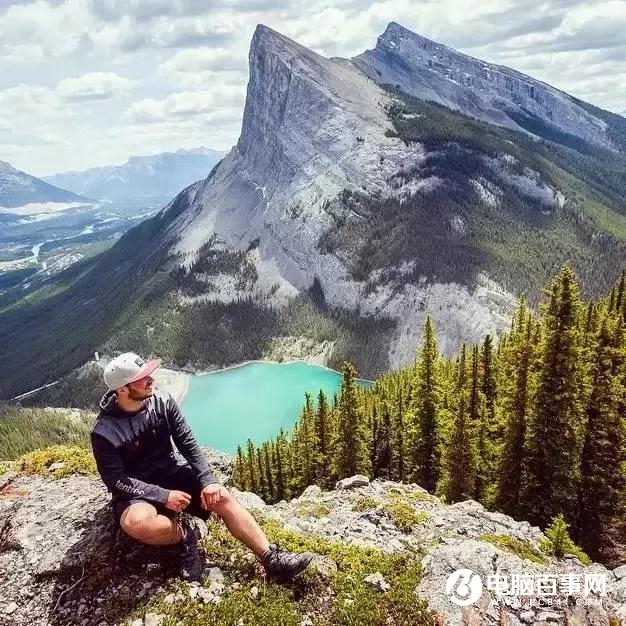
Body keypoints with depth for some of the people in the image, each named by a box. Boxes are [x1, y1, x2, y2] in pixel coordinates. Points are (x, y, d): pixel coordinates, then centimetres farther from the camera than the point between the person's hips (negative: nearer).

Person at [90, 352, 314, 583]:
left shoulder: (163, 402, -9)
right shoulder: (104, 432, -18)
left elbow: (188, 444, -5)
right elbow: (116, 481, -16)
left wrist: (208, 481, -16)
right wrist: (163, 496, -25)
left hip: (175, 474, 4)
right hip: (137, 491, -3)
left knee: (222, 497, -18)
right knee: (137, 523, -37)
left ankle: (273, 559, -17)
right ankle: (183, 534, -6)